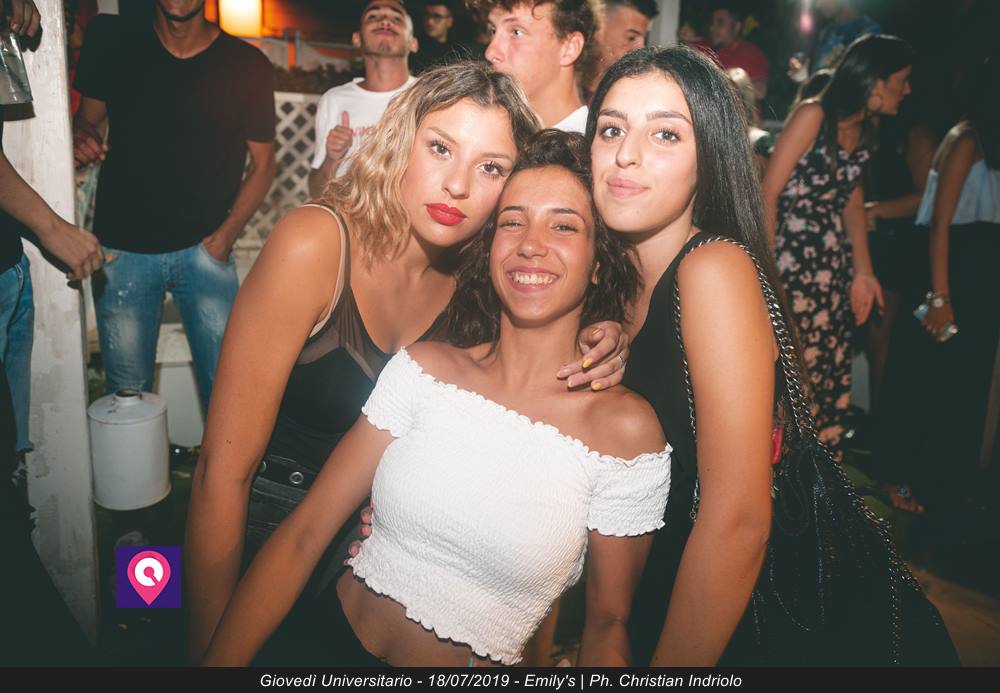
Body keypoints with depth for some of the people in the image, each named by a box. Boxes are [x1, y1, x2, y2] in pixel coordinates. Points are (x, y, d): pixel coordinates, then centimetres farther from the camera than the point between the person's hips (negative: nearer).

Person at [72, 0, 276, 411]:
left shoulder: (246, 65, 0)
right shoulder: (112, 40, 5)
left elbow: (262, 163, 5)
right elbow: (86, 117, 15)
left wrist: (227, 234, -4)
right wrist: (82, 137, -10)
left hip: (204, 248, -1)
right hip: (123, 248, 1)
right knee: (128, 391, 7)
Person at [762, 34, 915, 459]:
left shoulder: (864, 131, 14)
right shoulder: (813, 115, -9)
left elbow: (853, 202, 18)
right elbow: (769, 191, -12)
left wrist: (862, 271, 10)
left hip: (834, 266, 8)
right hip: (793, 261, -7)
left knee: (831, 374, 9)